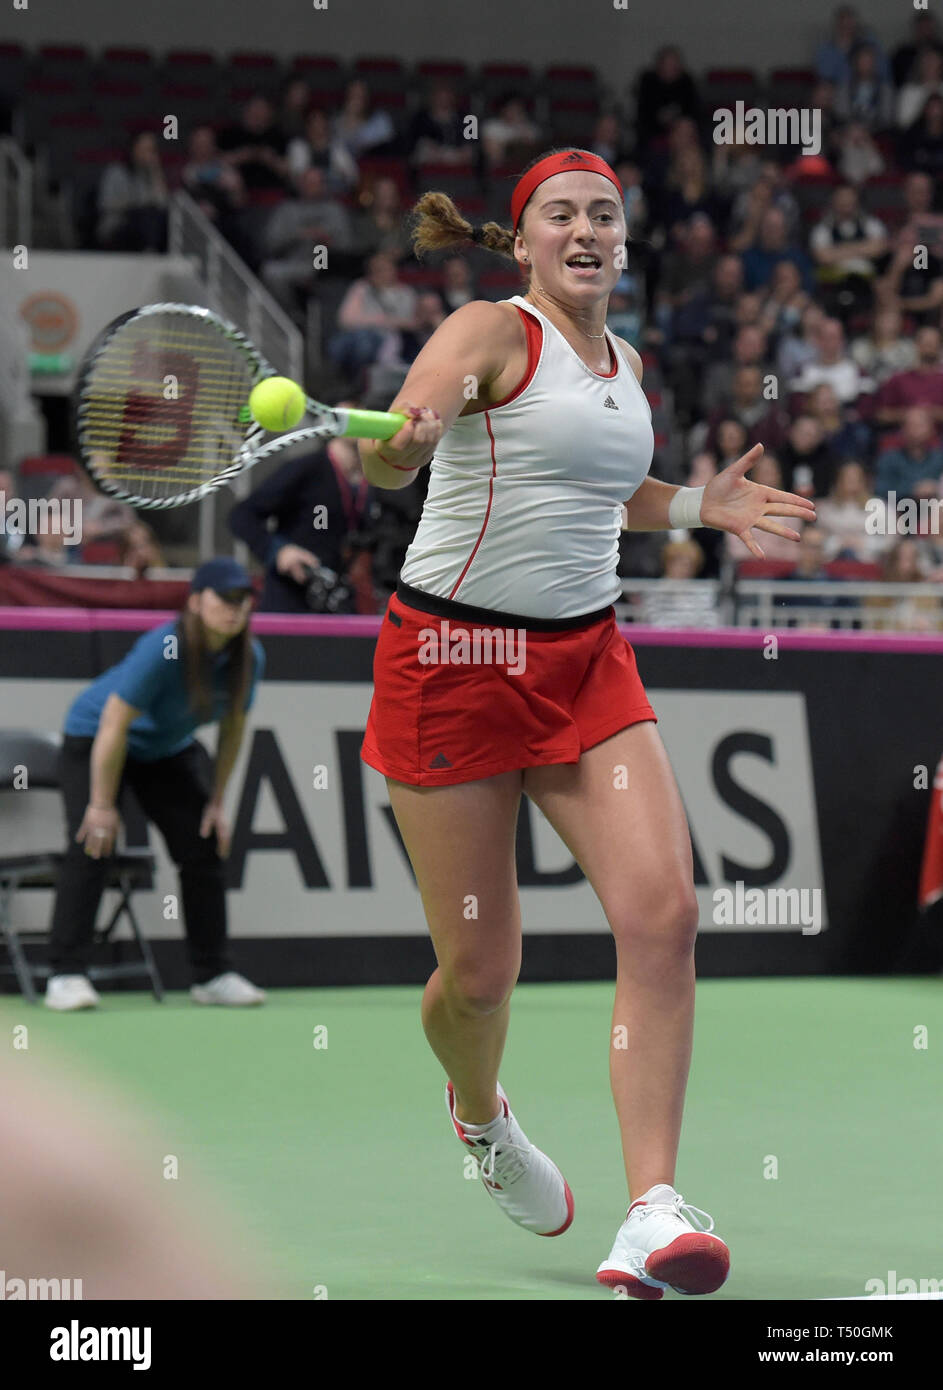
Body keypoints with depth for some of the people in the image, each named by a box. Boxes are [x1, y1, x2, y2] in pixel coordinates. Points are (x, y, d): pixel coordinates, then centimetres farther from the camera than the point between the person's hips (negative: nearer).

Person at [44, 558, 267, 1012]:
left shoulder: (250, 657, -16)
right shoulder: (162, 650, -35)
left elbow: (232, 730, -1)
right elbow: (114, 727, -30)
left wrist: (216, 802, 2)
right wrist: (102, 805, -25)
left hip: (168, 751, 6)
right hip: (93, 739, -6)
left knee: (205, 848, -1)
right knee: (91, 846, -20)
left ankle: (213, 975, 9)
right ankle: (65, 975, -19)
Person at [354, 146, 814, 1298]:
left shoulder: (624, 365, 12)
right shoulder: (489, 334, -8)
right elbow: (389, 459, -26)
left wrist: (697, 505, 17)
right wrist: (404, 440, -48)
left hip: (587, 661, 5)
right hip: (455, 656, -5)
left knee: (662, 911, -16)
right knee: (479, 966, 0)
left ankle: (651, 1216, -18)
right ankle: (479, 1115, 37)